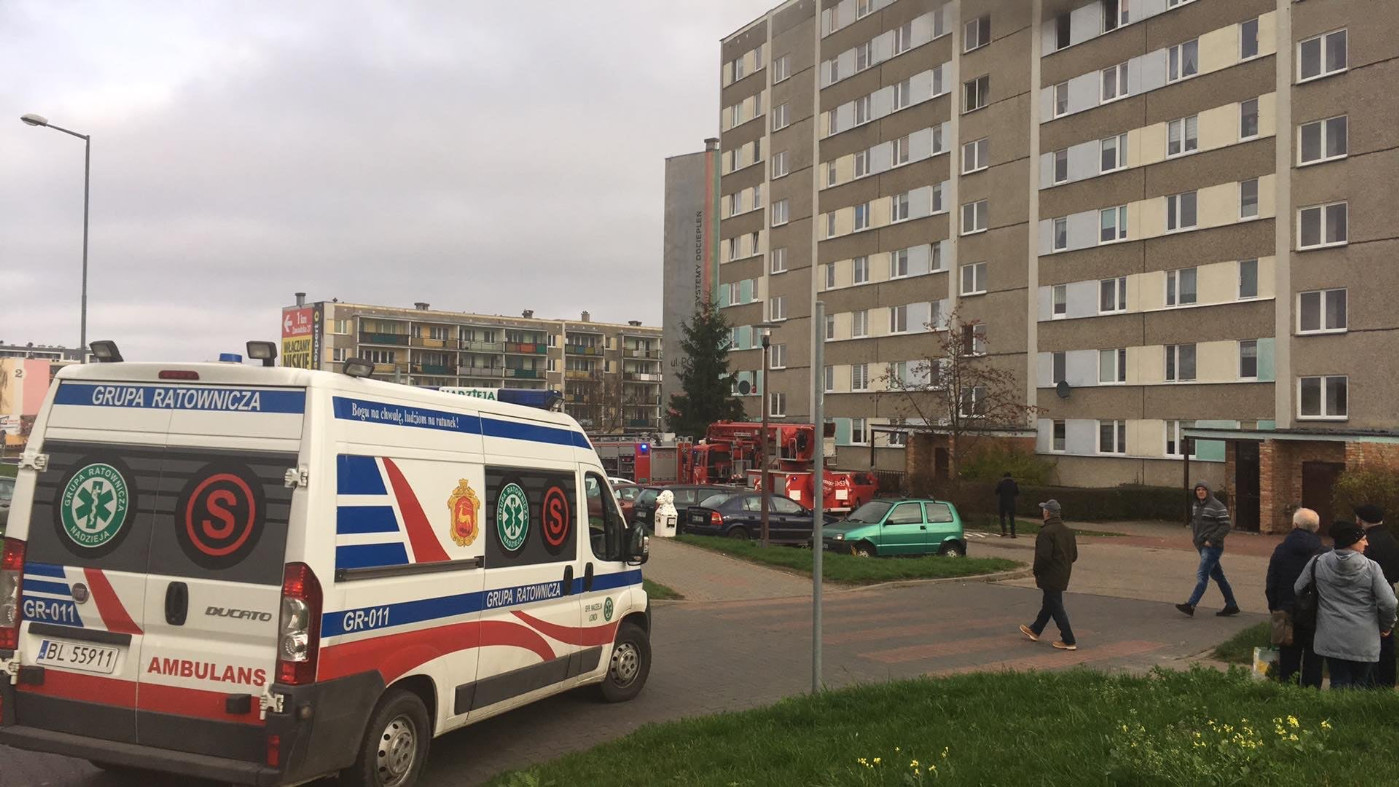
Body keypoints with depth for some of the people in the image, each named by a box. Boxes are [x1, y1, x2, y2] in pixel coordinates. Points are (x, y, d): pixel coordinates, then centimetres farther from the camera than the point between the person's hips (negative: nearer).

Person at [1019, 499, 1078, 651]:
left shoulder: (1046, 532, -21)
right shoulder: (1067, 531, 7)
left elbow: (1043, 557, -25)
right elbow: (1074, 555, 12)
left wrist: (1036, 573, -10)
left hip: (1050, 577, -9)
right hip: (1063, 576, 9)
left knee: (1056, 609, -1)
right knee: (1048, 604, 21)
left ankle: (1069, 641, 1)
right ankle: (1035, 630, 37)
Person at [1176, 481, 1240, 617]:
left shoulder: (1217, 506, -12)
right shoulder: (1196, 505, 12)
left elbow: (1225, 526, -13)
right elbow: (1193, 522, 25)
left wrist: (1211, 540, -17)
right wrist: (1196, 537, 11)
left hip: (1212, 547, -8)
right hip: (1201, 545, 8)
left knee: (1202, 575, -14)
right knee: (1217, 576, 14)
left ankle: (1191, 605, -19)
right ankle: (1231, 606, 22)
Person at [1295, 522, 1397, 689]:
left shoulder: (1317, 563, -3)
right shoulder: (1371, 568, -9)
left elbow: (1298, 590, 5)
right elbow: (1388, 603, -10)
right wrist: (1386, 627, 8)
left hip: (1331, 640, 2)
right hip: (1363, 642, -2)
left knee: (1339, 683, 8)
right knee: (1359, 686, 10)